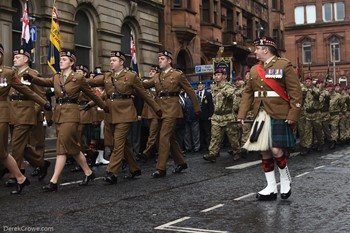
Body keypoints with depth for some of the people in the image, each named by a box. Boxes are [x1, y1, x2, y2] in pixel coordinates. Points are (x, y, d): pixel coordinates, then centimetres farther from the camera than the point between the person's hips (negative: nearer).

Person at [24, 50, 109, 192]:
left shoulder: (79, 78, -2)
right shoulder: (56, 78, 13)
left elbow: (92, 94, 7)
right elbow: (42, 81, -4)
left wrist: (105, 108, 15)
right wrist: (29, 76, -23)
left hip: (71, 114, -6)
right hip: (58, 114, 6)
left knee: (62, 146, -10)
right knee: (72, 146, 12)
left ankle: (53, 182, -10)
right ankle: (88, 173, 25)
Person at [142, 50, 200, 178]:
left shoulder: (178, 75, 0)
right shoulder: (157, 77, 15)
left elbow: (190, 92, 3)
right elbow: (145, 84, 2)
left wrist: (197, 109, 5)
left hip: (171, 109, -7)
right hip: (160, 109, 7)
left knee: (164, 137, -12)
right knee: (170, 138, 13)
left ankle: (161, 168, -10)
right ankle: (180, 162, 27)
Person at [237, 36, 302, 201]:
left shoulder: (284, 65, -4)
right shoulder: (254, 69, 13)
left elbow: (295, 92, -7)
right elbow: (248, 93, 15)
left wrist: (293, 115, -15)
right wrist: (241, 114, 6)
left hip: (278, 115, -6)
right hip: (260, 116, 6)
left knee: (276, 150, -9)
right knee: (264, 151, 5)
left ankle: (285, 180, 17)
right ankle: (271, 188, 15)